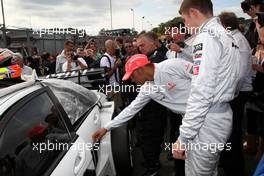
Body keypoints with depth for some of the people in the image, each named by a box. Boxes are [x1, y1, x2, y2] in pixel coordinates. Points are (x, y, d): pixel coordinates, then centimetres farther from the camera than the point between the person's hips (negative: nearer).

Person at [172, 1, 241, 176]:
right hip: (223, 113, 10)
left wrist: (184, 136, -20)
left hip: (208, 120, -10)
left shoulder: (207, 36, -15)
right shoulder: (227, 35, 14)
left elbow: (201, 92, -23)